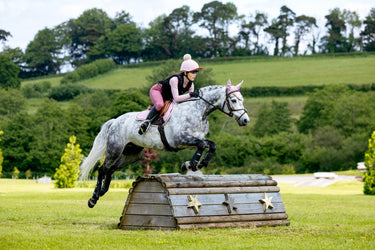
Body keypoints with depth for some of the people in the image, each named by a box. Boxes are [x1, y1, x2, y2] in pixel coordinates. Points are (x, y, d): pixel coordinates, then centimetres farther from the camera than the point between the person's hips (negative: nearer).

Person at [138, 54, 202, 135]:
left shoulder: (191, 85, -14)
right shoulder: (175, 80, -34)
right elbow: (176, 98, -40)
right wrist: (190, 94, -50)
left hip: (168, 97, 8)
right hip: (157, 91, -8)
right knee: (160, 105, -38)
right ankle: (147, 121, -26)